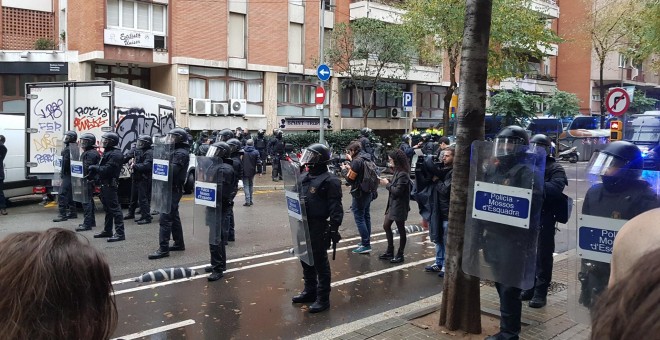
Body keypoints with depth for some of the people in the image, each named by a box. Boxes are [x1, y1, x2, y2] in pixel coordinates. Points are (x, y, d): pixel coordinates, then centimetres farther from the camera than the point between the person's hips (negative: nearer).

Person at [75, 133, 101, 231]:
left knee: (86, 201, -11)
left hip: (88, 179, -11)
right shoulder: (87, 152, 20)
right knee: (89, 200, 17)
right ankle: (91, 221, 26)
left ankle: (87, 224, -11)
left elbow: (87, 168, -23)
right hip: (88, 179, 11)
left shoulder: (91, 153, -16)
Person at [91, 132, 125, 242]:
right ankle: (107, 231, 28)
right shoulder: (107, 152, 18)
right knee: (107, 208, 18)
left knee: (114, 208, -10)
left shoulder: (115, 154, -16)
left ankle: (120, 233, -9)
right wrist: (95, 177, 4)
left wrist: (94, 168, -10)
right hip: (104, 184, 11)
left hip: (110, 185, -11)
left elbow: (107, 170, -23)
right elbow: (102, 168, 18)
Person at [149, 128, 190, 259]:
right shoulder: (177, 151, 17)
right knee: (174, 216, 17)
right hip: (173, 188, 11)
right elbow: (171, 168, 13)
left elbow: (172, 170, -25)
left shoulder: (181, 153, -15)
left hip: (174, 188, -11)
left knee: (165, 217, -12)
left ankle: (163, 249, -12)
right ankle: (179, 243, 27)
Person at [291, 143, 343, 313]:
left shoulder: (329, 180, -16)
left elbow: (335, 207, -18)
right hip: (303, 225, 9)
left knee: (320, 262, 0)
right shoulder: (304, 177, 10)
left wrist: (334, 229, -20)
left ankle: (323, 299, 11)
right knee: (305, 260, 19)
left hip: (319, 227, -9)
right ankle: (309, 291, 35)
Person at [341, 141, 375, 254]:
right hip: (368, 192, 9)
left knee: (359, 218, -4)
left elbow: (350, 179, -14)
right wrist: (350, 167, 12)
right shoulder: (366, 158, 8)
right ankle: (366, 241, 25)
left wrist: (344, 169, 1)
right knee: (366, 216, 16)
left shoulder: (357, 161, -19)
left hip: (359, 194, -9)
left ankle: (366, 245, -4)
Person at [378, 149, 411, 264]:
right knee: (386, 226, 15)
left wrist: (387, 184, -13)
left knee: (401, 230, 4)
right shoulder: (398, 172, 8)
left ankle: (400, 255, 16)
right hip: (392, 204, 10)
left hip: (399, 206, -10)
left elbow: (397, 191, -25)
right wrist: (388, 181, -4)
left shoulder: (403, 174, -21)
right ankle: (390, 251, 27)